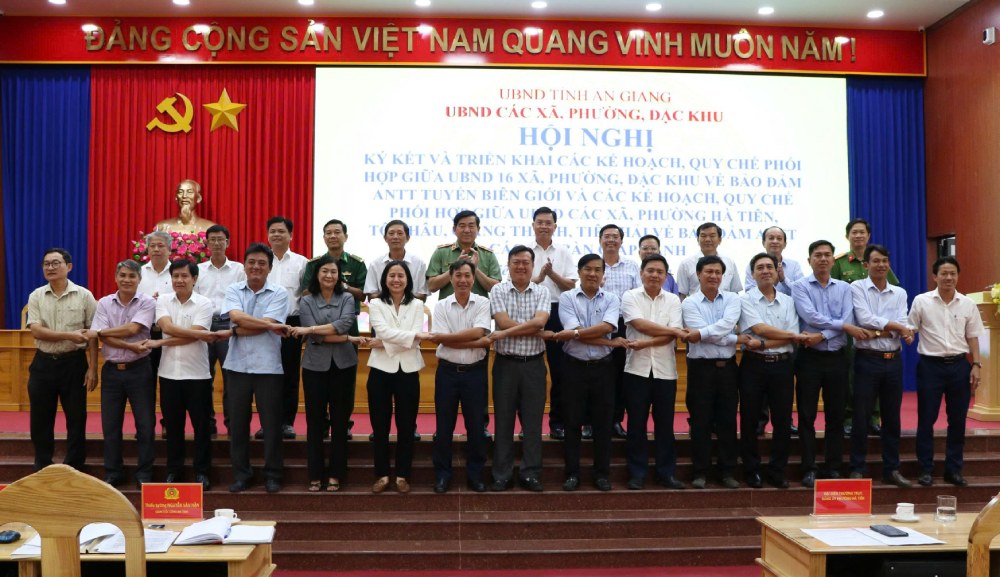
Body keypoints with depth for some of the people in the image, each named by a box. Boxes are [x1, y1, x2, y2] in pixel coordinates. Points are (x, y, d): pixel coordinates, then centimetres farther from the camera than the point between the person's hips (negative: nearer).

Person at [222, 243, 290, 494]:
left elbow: (265, 324, -12)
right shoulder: (233, 291, 6)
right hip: (238, 365, 2)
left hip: (268, 367, -2)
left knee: (271, 422, 4)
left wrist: (233, 332, -10)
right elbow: (236, 316, -13)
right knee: (237, 422, 8)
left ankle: (273, 474, 16)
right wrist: (272, 325, -17)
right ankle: (240, 474, 21)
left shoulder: (279, 293, -1)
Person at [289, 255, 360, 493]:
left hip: (343, 365, 1)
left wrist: (310, 329, -19)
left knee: (340, 421, 5)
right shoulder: (306, 301, 3)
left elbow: (344, 324, -14)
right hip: (315, 366, 0)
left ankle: (335, 474, 14)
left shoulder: (347, 298, 5)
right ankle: (315, 475, 13)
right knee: (315, 421, 3)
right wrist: (348, 339, -14)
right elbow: (315, 338, -9)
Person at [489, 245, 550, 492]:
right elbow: (503, 322, -12)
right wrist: (534, 331, -10)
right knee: (503, 421, 6)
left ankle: (531, 474, 16)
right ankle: (502, 475, 14)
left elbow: (539, 321, -14)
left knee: (533, 421, 6)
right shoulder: (498, 291, 2)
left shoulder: (542, 292, 4)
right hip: (506, 363, -1)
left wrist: (506, 333, -17)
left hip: (534, 364, 1)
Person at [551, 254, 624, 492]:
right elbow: (575, 331, -13)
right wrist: (612, 342, -14)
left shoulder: (611, 299, 4)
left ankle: (602, 473, 17)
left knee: (603, 423, 7)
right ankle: (572, 473, 15)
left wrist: (572, 333, -21)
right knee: (573, 422, 5)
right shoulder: (566, 298, -1)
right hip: (575, 366, -1)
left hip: (603, 367, 1)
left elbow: (606, 327, -14)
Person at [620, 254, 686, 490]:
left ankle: (666, 472, 18)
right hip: (637, 369, -2)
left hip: (665, 370, 2)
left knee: (665, 424, 8)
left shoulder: (673, 300, 7)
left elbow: (671, 337, -5)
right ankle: (637, 474, 14)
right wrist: (674, 330, -9)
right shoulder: (630, 297, 2)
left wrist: (645, 343, -18)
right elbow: (640, 325, -13)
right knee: (636, 424, 5)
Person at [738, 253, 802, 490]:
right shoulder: (745, 299, 1)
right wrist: (790, 335, -7)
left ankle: (777, 471, 18)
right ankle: (752, 471, 14)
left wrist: (764, 343, -14)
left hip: (782, 364, 3)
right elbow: (759, 328, -13)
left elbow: (793, 339, -2)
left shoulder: (788, 301, 9)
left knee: (783, 421, 6)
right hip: (754, 364, -3)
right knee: (749, 421, 2)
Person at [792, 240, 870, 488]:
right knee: (807, 416, 0)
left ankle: (834, 468, 16)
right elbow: (811, 316, -14)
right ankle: (809, 469, 7)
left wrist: (822, 336, -18)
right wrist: (845, 327, -13)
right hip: (810, 357, -3)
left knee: (836, 416, 7)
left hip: (837, 357, 3)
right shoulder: (800, 287, 0)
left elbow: (848, 320, -5)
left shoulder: (844, 288, 9)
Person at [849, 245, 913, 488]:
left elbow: (901, 330, -3)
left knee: (892, 417, 9)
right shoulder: (857, 288, -1)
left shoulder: (900, 293, 10)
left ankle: (892, 469, 19)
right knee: (862, 417, 0)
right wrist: (896, 327, -8)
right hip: (867, 360, -4)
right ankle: (857, 469, 8)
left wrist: (875, 332, -20)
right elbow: (865, 319, -14)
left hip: (893, 360, 4)